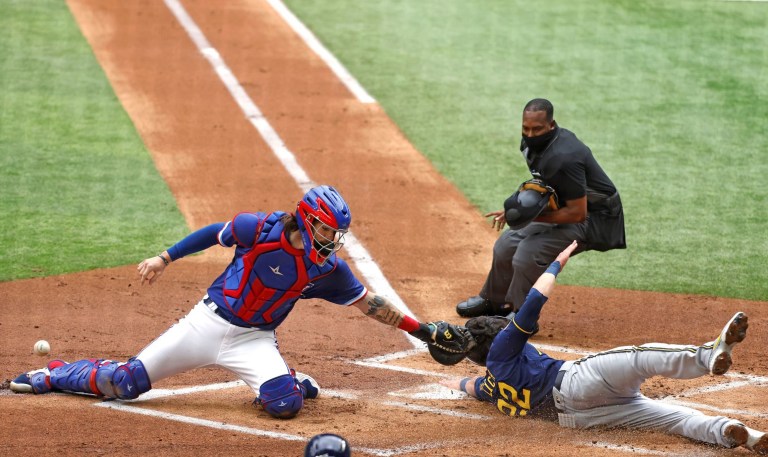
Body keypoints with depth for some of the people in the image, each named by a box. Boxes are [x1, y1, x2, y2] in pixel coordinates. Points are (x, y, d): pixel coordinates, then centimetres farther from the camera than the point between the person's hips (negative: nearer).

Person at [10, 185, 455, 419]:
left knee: (285, 404, -27)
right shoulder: (262, 229, -15)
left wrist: (418, 328, -5)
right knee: (125, 384, -2)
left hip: (253, 340, 1)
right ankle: (53, 375, 23)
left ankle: (292, 381, 11)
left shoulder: (328, 268, -8)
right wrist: (165, 257, -1)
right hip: (208, 321, -1)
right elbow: (216, 233, 0)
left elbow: (369, 302, -1)